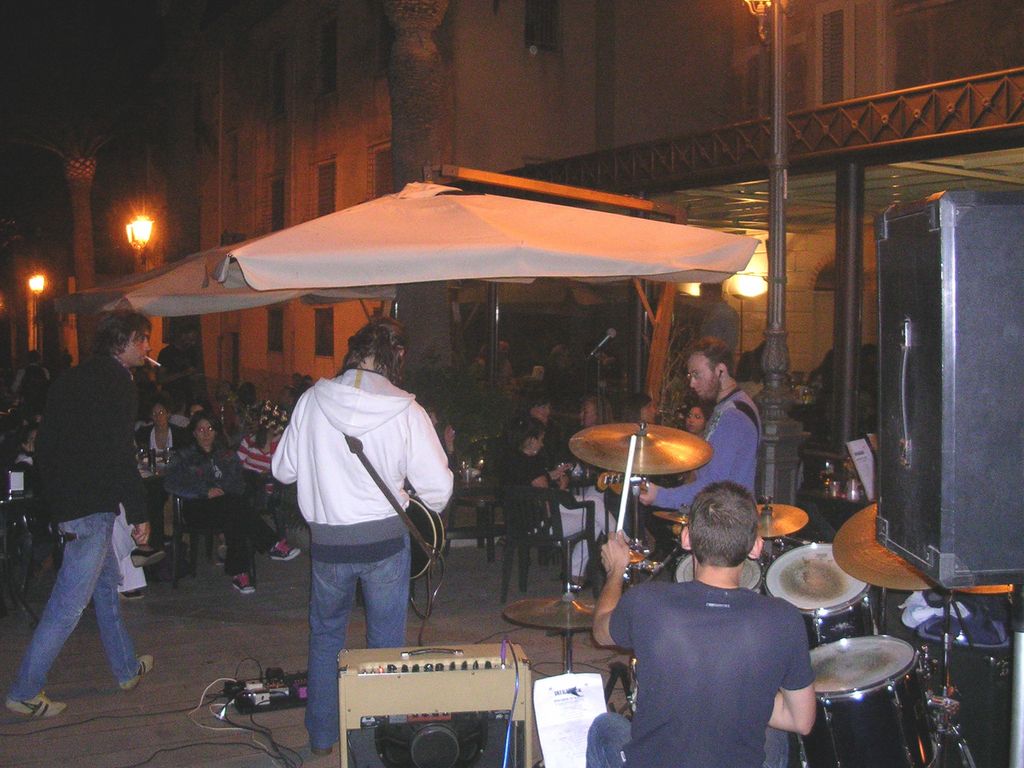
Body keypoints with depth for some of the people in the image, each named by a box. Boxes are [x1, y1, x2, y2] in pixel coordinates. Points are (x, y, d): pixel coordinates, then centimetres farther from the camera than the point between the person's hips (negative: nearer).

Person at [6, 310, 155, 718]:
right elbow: (119, 455, -20)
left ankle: (127, 668, 34)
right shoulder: (116, 383, -14)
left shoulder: (72, 379, 14)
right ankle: (24, 691, 2)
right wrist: (139, 512, -14)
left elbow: (45, 444, 16)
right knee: (69, 602, -4)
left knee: (106, 584, 21)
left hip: (66, 497, 10)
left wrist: (55, 494, 20)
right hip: (91, 508, -10)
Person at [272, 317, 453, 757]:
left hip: (327, 539, 2)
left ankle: (322, 736, 30)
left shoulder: (312, 400, -7)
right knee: (385, 640, 15)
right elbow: (438, 487, -12)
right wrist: (422, 506, 10)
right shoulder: (405, 411, -12)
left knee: (326, 635, 21)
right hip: (385, 538, -1)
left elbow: (283, 470, 2)